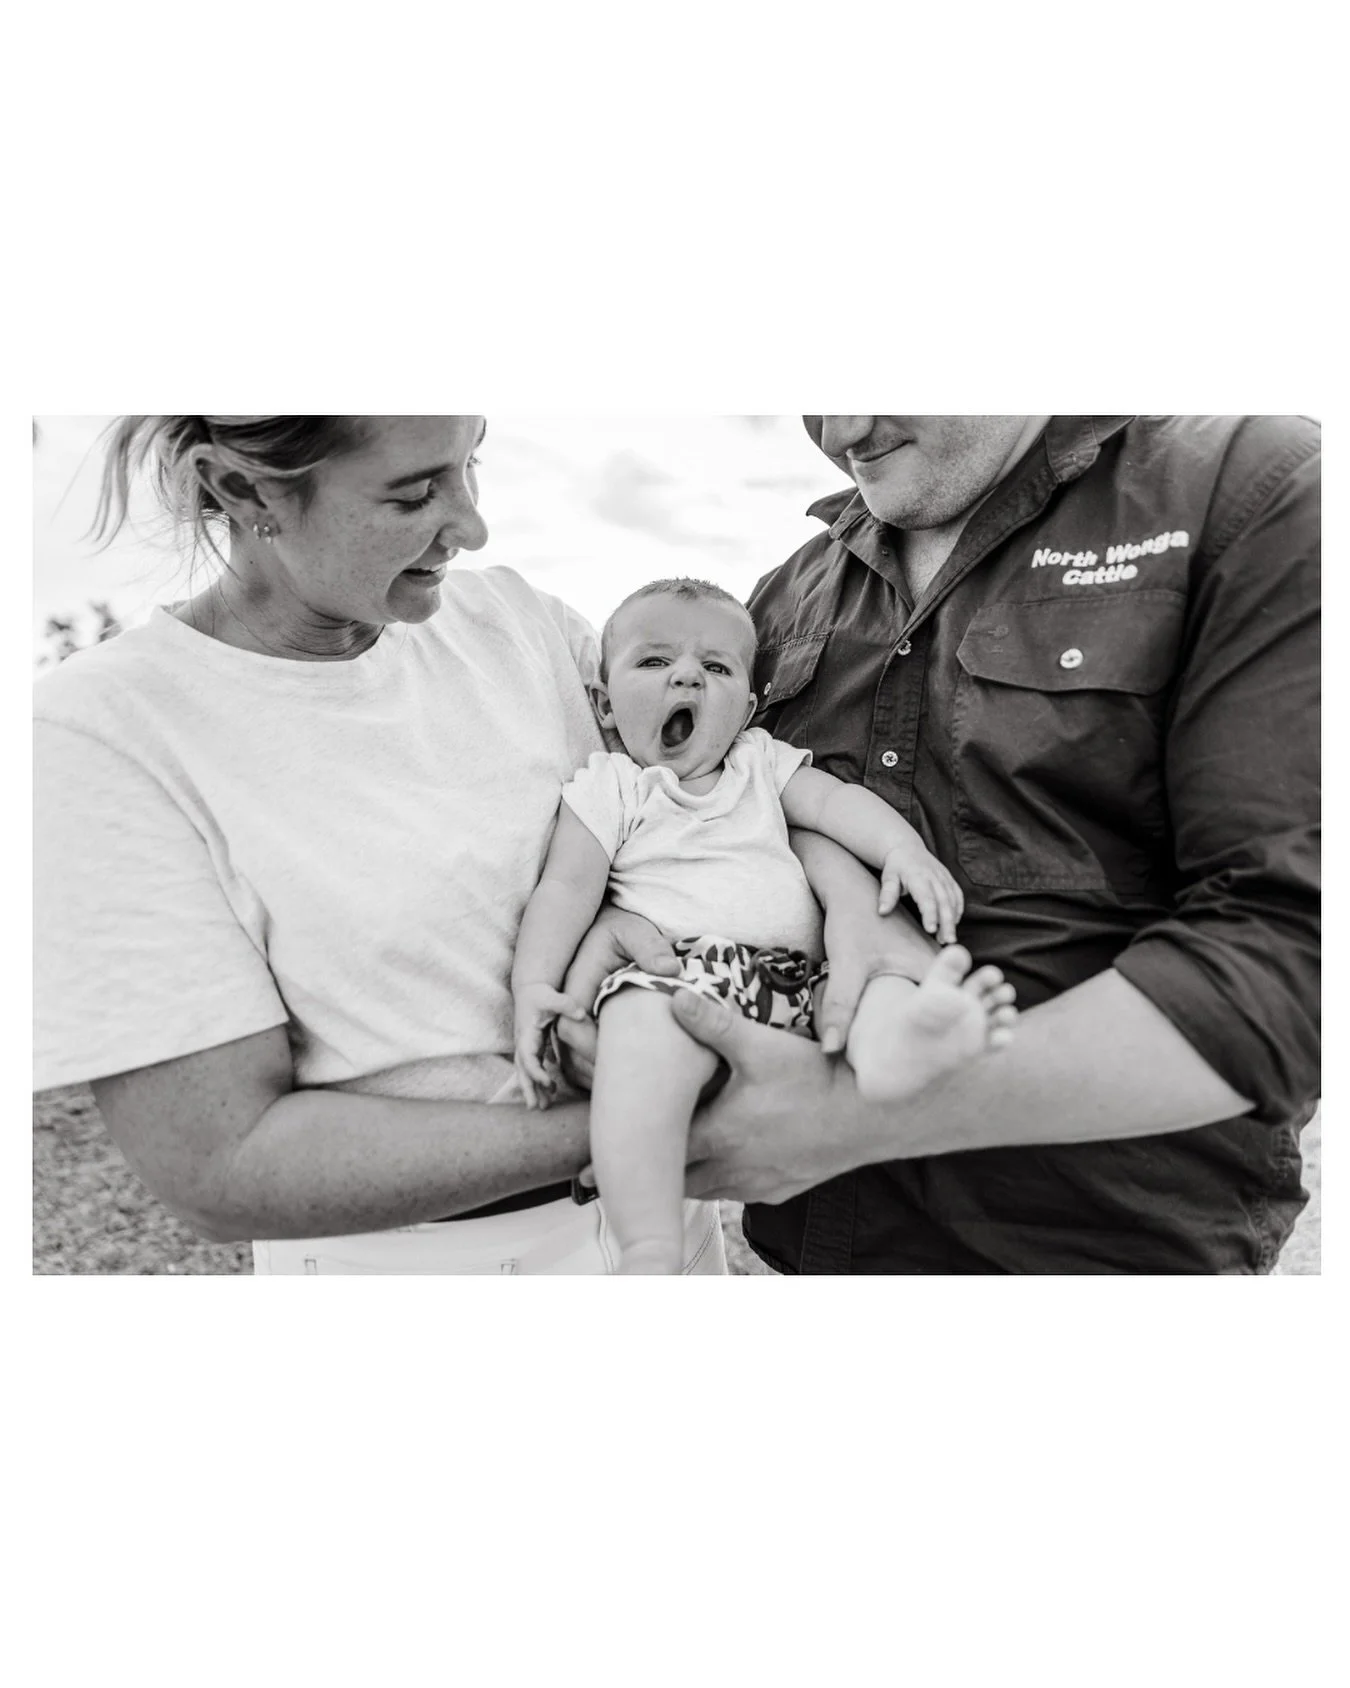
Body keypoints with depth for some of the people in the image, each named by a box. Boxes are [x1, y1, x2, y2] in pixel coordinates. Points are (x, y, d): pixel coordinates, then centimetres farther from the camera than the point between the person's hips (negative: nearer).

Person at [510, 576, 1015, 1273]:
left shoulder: (763, 762, 25)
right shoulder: (608, 788, 13)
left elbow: (836, 800, 11)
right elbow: (565, 888, 5)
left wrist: (904, 848, -10)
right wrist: (532, 984, -12)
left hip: (801, 971, 5)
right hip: (676, 968, -4)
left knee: (888, 979, -20)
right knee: (642, 1024, -36)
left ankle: (884, 1049, -55)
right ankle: (648, 1251, -40)